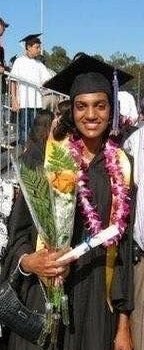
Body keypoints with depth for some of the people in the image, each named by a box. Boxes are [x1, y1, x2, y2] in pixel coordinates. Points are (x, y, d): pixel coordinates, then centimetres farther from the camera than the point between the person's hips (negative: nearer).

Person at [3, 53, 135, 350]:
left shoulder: (120, 167, 3)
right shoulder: (44, 155, -5)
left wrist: (123, 325, 3)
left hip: (98, 303, 3)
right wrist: (27, 260, -24)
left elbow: (122, 247, 5)